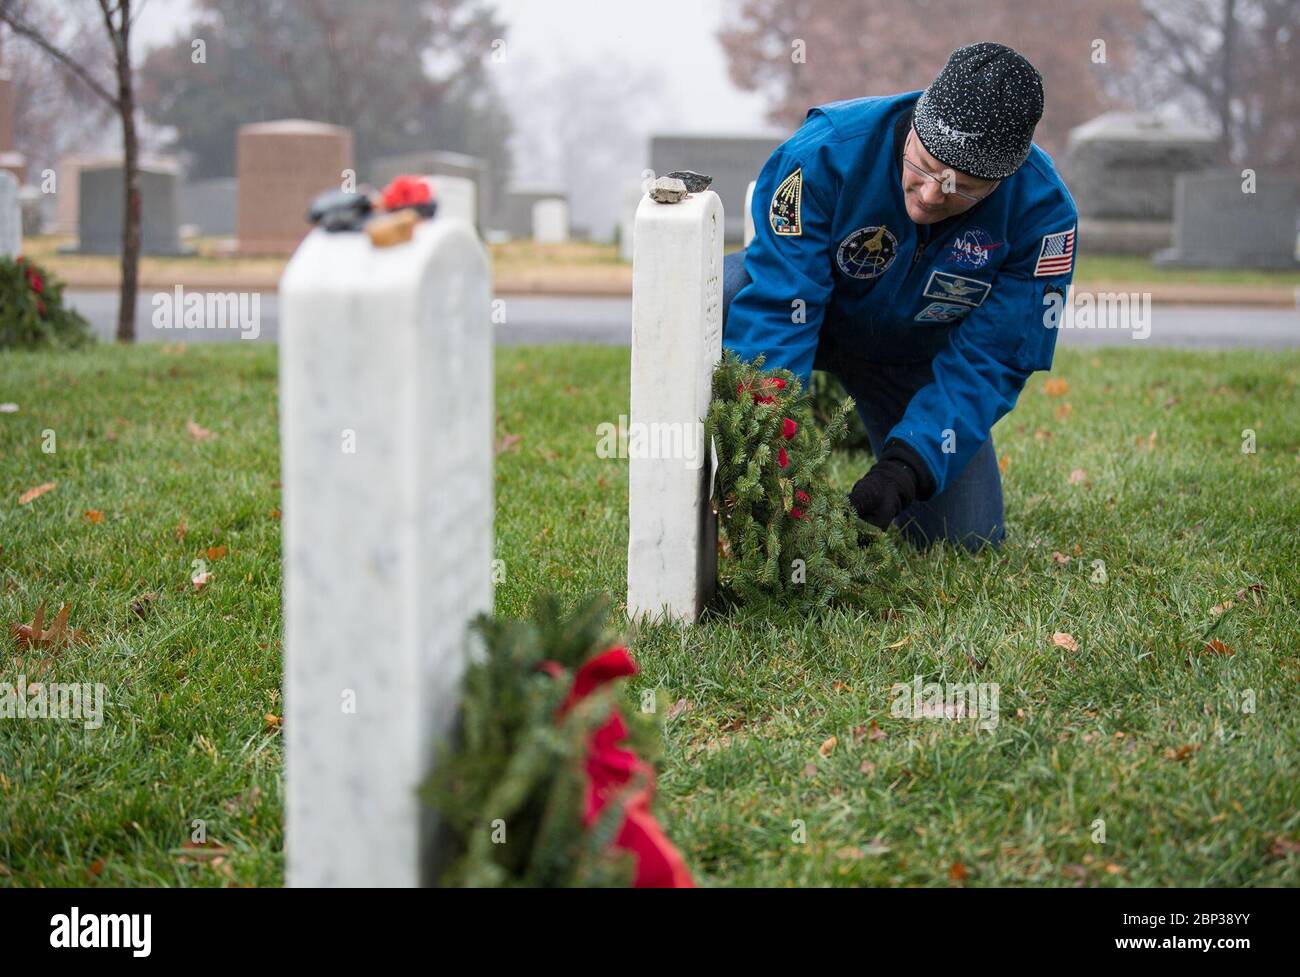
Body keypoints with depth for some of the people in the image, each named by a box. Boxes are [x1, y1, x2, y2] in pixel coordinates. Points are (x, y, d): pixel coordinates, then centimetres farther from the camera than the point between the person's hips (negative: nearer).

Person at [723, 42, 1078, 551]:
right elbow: (776, 306, -35)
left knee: (966, 541, -7)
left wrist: (905, 466, -37)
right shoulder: (827, 150, -34)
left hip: (917, 355, 2)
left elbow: (987, 361, -25)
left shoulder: (1044, 213, -28)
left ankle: (877, 431, 25)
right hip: (808, 304, -2)